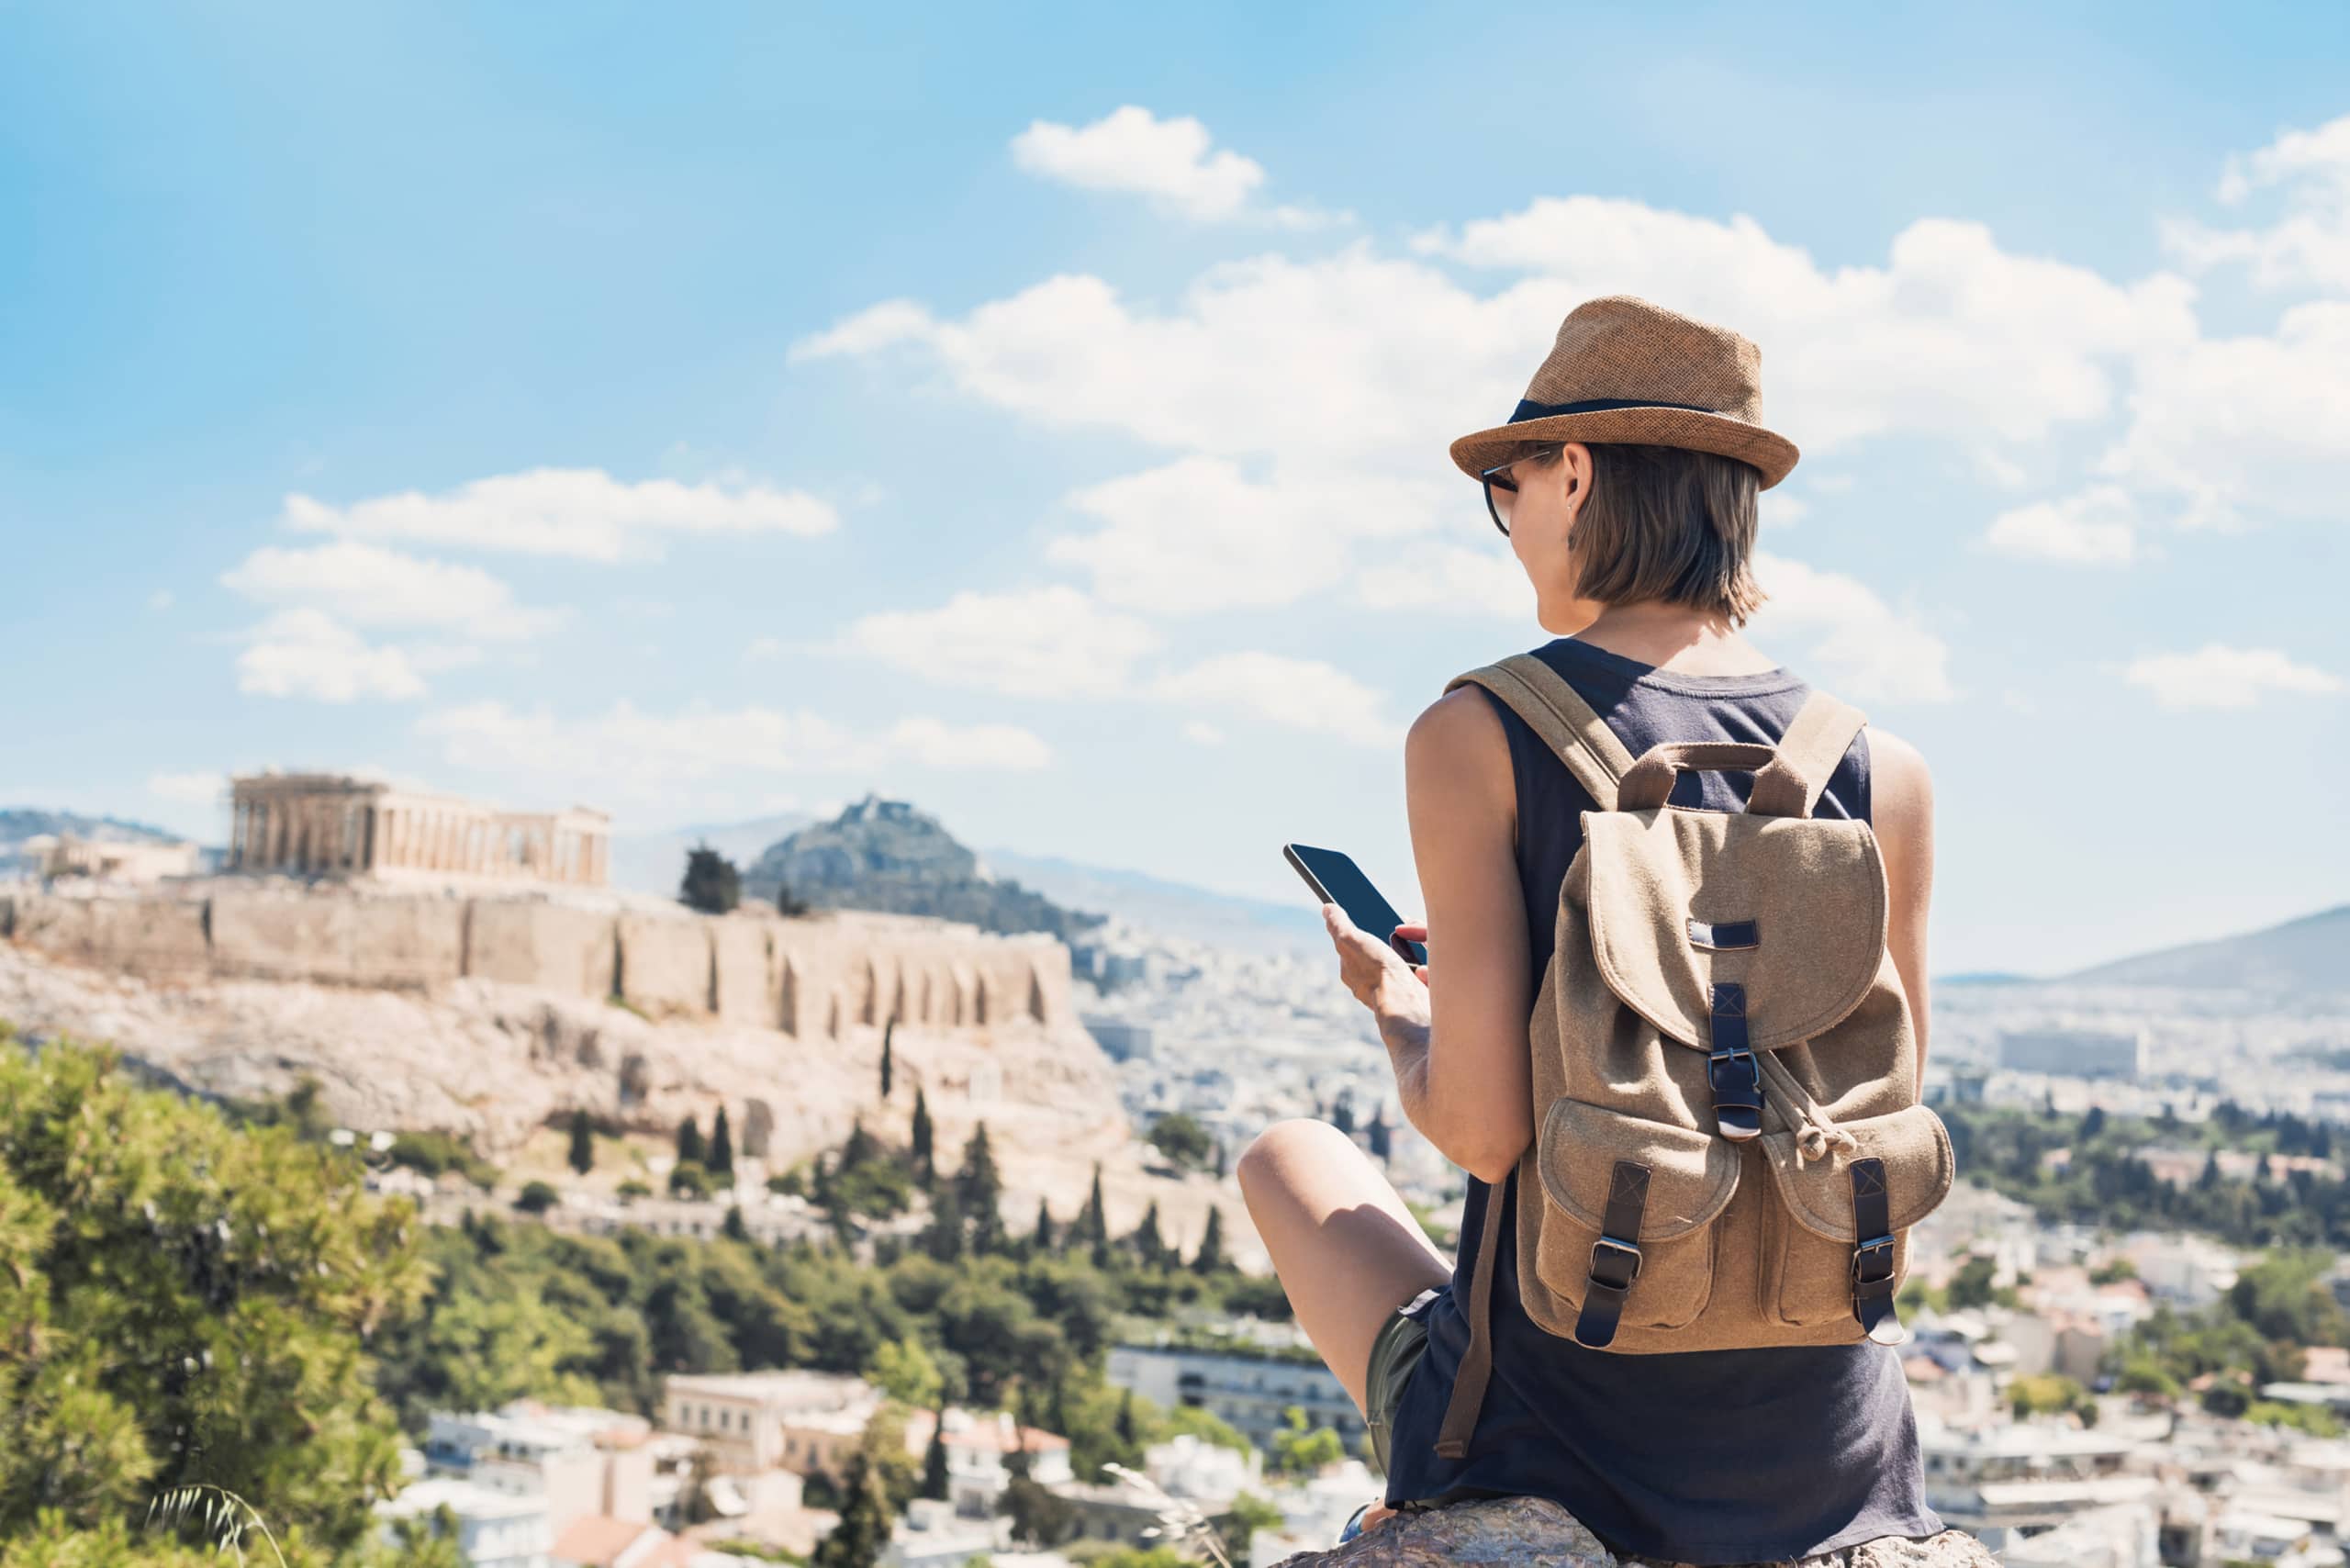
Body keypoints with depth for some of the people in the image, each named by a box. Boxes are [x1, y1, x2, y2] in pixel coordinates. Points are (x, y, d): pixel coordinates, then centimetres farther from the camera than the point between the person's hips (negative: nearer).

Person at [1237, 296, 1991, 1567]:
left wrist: (1398, 1012, 7)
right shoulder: (1886, 775, -2)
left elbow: (1482, 1127, -15)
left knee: (1287, 1156, 28)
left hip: (1555, 1441, -3)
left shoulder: (1476, 736, -12)